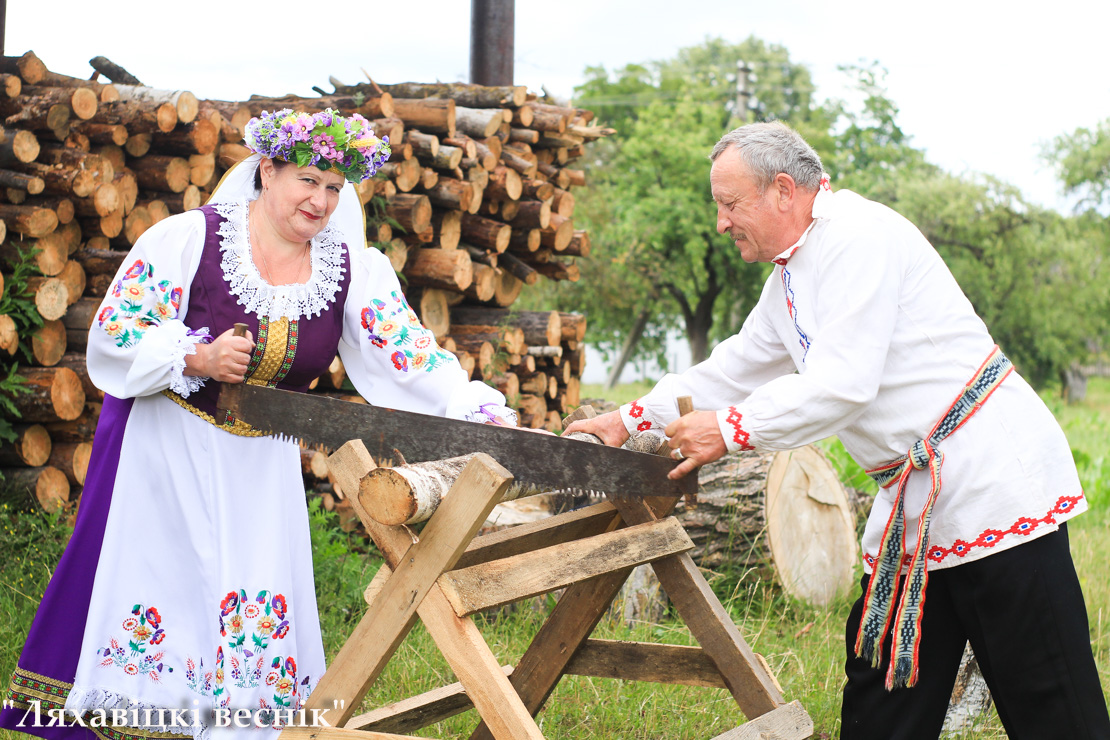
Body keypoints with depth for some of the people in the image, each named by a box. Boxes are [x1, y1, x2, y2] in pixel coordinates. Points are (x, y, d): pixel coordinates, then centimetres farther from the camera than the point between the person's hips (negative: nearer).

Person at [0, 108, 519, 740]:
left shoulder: (354, 267, -2)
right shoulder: (189, 237, -11)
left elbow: (410, 356, -10)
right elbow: (116, 329, -10)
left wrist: (482, 413, -24)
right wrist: (196, 358, -24)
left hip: (262, 457, 3)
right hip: (164, 441, -3)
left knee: (256, 607, -1)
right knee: (151, 585, -1)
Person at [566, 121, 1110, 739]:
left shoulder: (858, 236, -15)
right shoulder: (790, 279, 17)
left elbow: (844, 385, -21)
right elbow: (735, 368, 28)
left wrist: (731, 430, -13)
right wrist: (633, 419, 24)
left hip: (996, 479, -10)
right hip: (917, 502, 10)